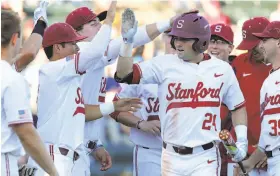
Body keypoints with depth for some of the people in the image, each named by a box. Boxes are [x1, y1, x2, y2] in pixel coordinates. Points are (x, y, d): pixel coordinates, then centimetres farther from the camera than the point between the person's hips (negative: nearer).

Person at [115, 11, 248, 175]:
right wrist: (127, 42, -19)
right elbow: (124, 75, -8)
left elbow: (238, 106, 13)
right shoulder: (165, 64, -1)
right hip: (172, 156, 1)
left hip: (205, 157, -1)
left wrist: (241, 140, 3)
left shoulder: (223, 69, 3)